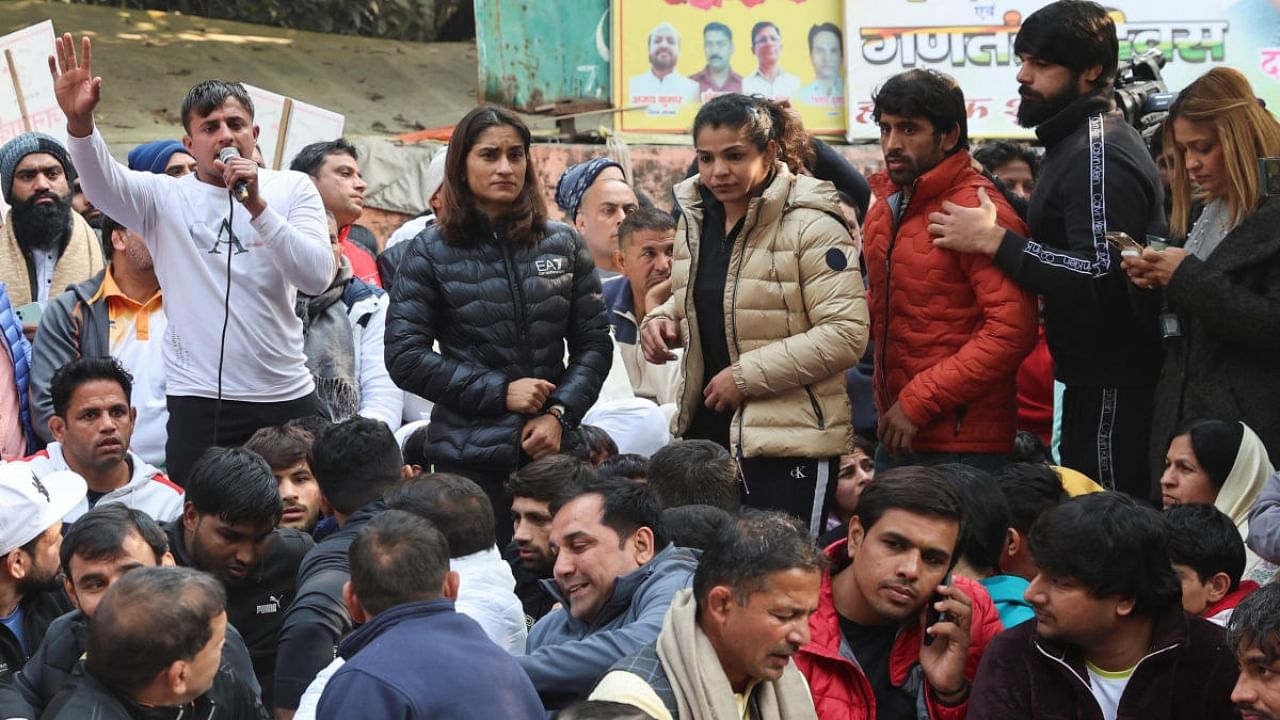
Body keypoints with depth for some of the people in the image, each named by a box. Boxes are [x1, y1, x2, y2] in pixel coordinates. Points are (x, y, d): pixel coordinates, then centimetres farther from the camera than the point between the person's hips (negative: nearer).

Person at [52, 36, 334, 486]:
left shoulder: (293, 189, 5)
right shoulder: (165, 199, 3)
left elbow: (317, 276, -7)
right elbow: (102, 183, -17)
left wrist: (258, 206, -17)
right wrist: (79, 120, -36)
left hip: (288, 397, 1)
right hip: (199, 401, -1)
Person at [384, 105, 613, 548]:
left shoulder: (563, 245, 9)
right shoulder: (432, 253, 2)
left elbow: (594, 343, 9)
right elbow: (405, 357, -3)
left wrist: (560, 413, -7)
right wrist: (498, 392, -9)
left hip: (551, 448, 2)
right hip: (468, 457, -2)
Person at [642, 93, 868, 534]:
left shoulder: (811, 225, -13)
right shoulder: (696, 217, 10)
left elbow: (845, 334, -19)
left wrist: (747, 374, -18)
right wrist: (663, 320, 3)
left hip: (788, 438, -7)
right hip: (706, 431, 7)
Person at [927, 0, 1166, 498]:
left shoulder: (1100, 157, -18)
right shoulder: (1078, 143, 16)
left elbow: (1100, 278, -26)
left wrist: (994, 241, -22)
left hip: (1112, 391, -11)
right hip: (1094, 381, 11)